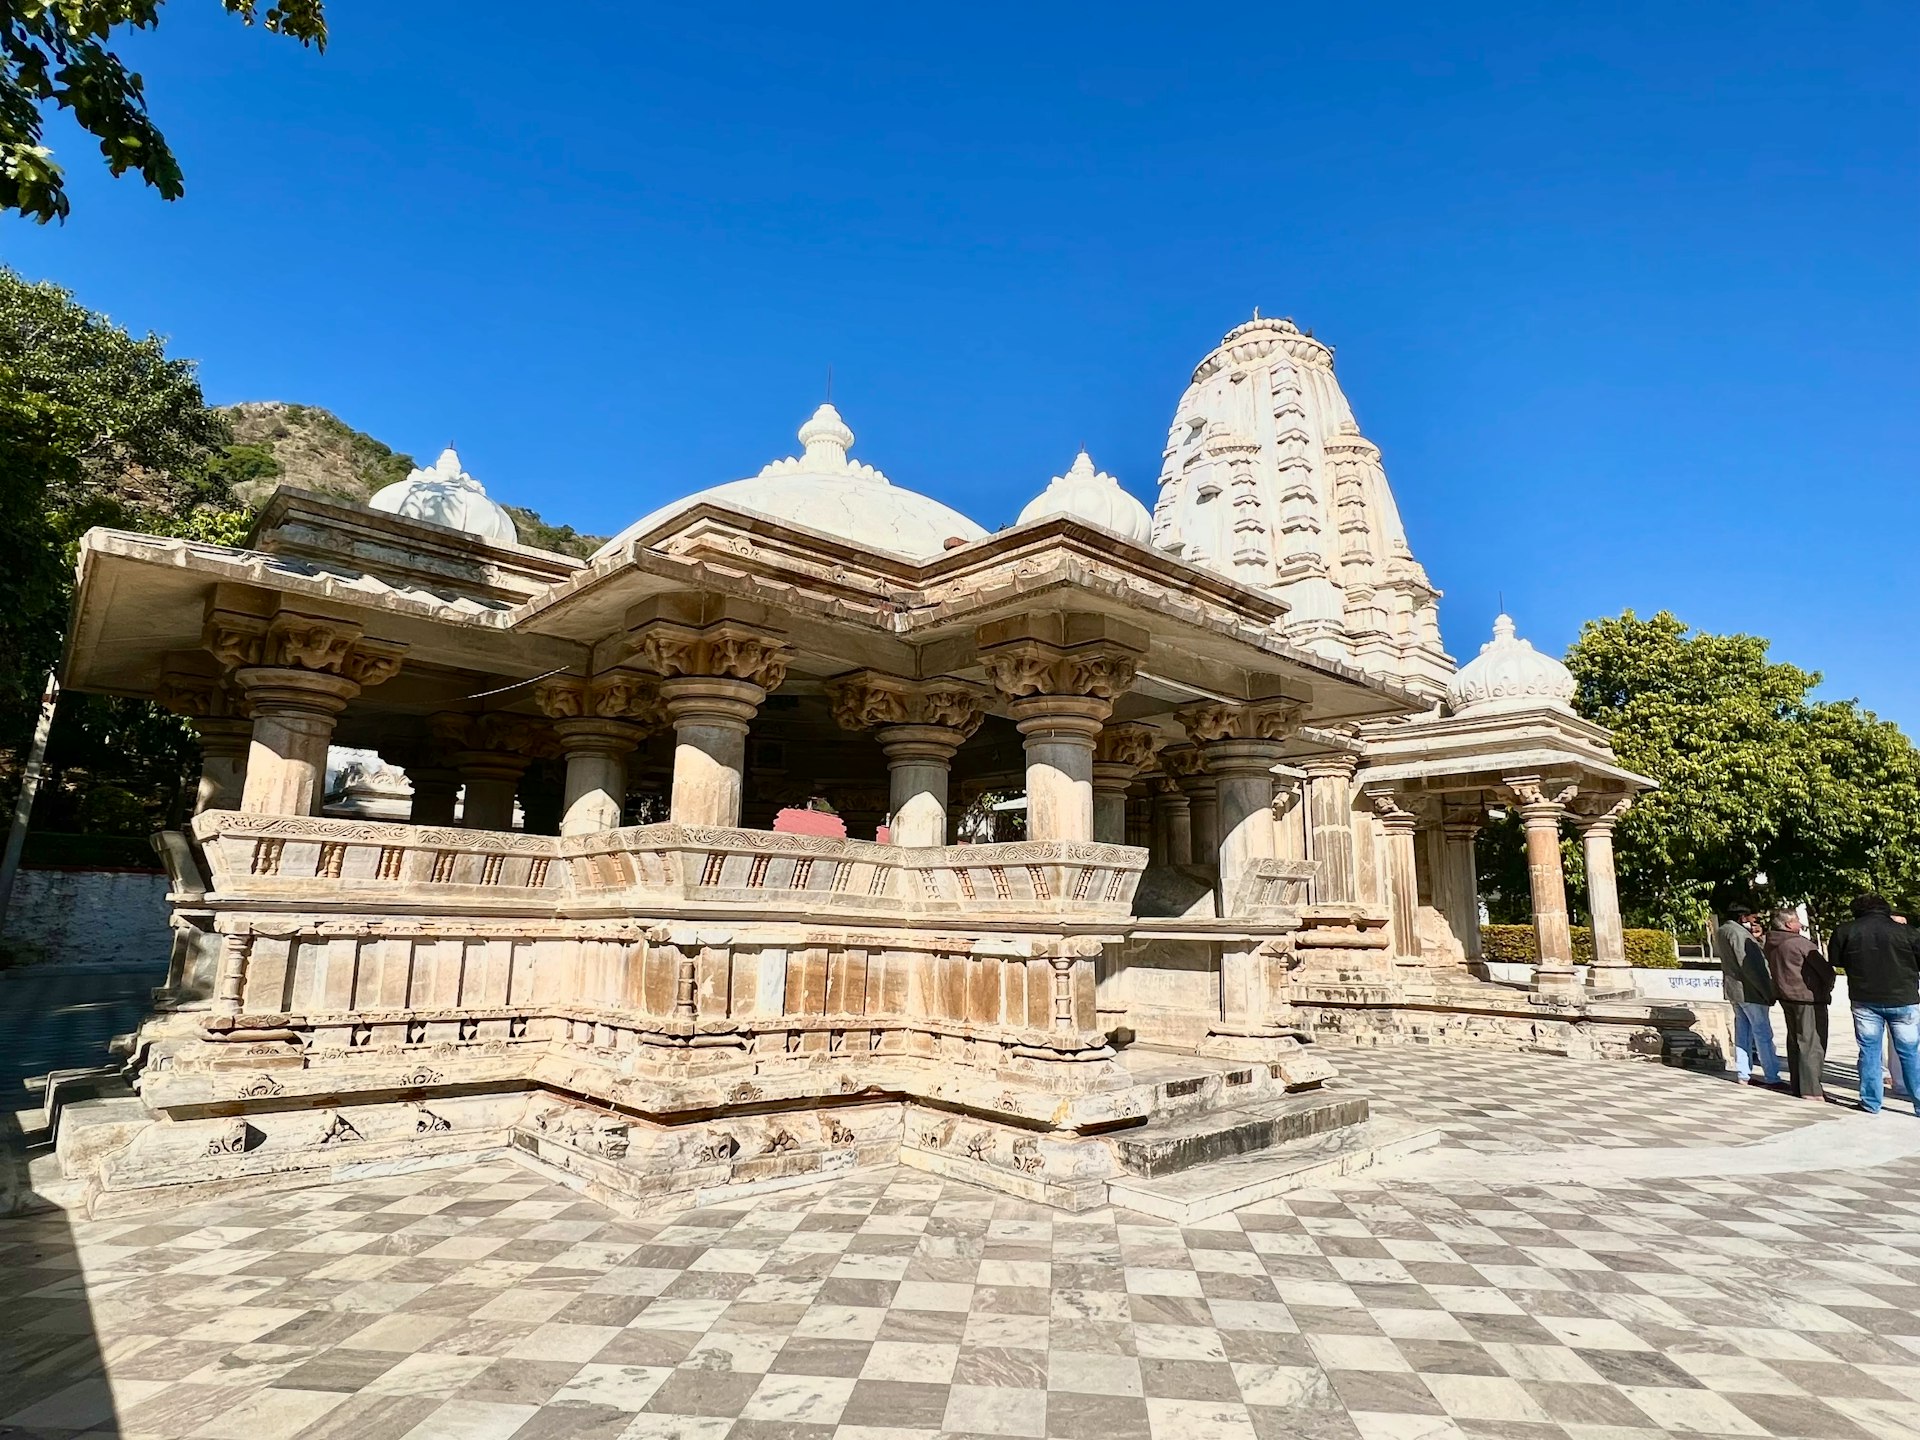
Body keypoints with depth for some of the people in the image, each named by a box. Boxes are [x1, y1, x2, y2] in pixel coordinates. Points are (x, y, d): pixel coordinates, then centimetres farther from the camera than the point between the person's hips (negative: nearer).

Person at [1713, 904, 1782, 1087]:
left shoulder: (1721, 932, 11)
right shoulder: (1738, 933, -18)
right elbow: (1750, 965, -21)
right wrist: (1767, 991, -17)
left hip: (1732, 988, 9)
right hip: (1749, 989, -9)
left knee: (1743, 1031, 11)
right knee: (1763, 1033, -2)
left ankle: (1743, 1074, 14)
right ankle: (1772, 1077, 2)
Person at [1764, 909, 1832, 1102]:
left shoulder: (1770, 945, 7)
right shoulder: (1800, 943, -17)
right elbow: (1826, 970, -11)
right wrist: (1827, 989, 6)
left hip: (1786, 997, 8)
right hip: (1808, 997, -8)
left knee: (1794, 1041, 15)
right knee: (1811, 1043, -4)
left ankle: (1798, 1085, 21)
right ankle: (1810, 1089, -4)